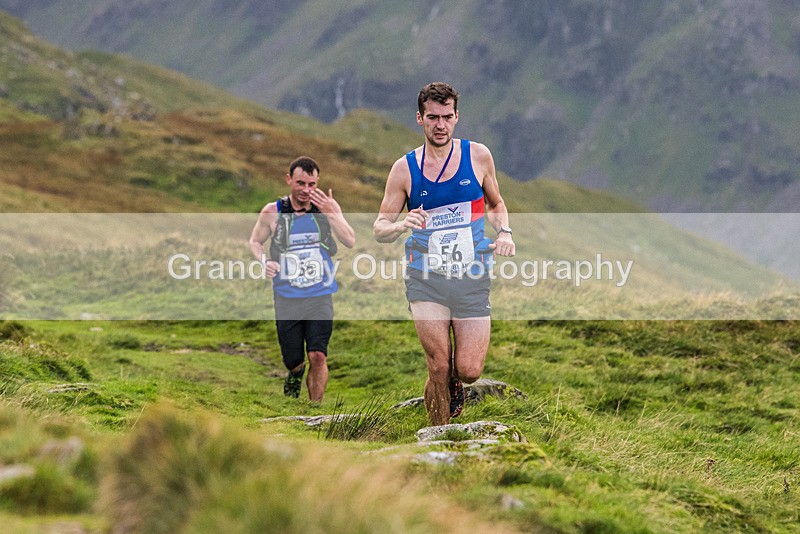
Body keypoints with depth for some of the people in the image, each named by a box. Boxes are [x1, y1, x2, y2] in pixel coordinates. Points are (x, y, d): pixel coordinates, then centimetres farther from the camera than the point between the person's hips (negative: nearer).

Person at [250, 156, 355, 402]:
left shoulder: (328, 206, -2)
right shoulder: (273, 212, -3)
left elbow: (351, 242, -10)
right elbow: (255, 241, 11)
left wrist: (330, 213, -22)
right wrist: (264, 261, -9)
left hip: (320, 296, 0)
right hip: (286, 298, 0)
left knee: (318, 357, -14)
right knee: (293, 361, 7)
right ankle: (295, 373, 45)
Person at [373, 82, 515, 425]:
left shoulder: (478, 156, 4)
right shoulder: (404, 168, 1)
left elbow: (495, 205, 20)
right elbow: (379, 229, 5)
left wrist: (504, 233, -1)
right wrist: (401, 226, -18)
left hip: (472, 278, 1)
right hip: (426, 277, -1)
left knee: (469, 371, -4)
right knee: (439, 367, -10)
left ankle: (454, 384, 33)